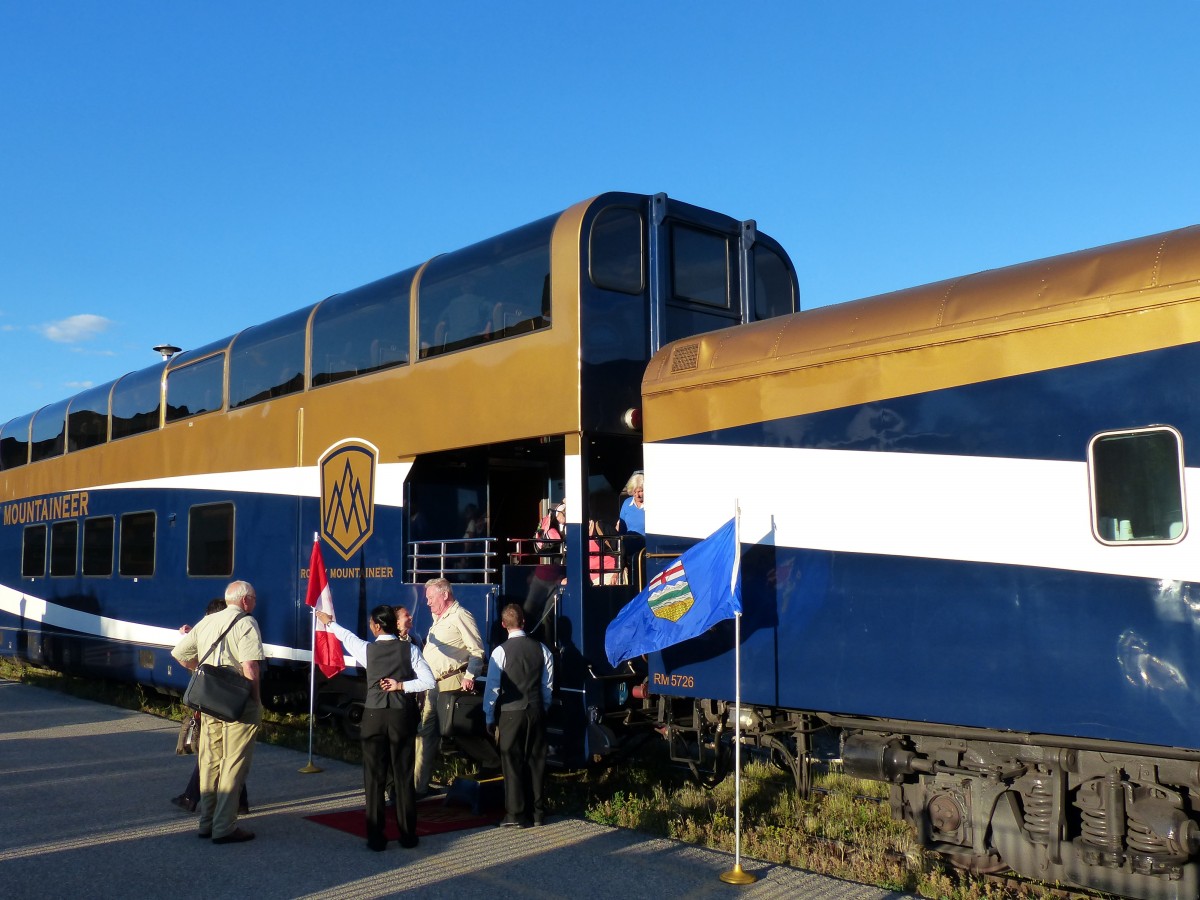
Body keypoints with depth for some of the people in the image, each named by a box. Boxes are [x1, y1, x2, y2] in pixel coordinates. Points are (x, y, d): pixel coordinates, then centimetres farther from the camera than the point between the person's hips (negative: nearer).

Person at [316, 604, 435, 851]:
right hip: (403, 717, 1)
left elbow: (347, 637, 18)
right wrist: (401, 686, -1)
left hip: (374, 717, 0)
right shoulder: (409, 649, -4)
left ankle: (376, 837, 9)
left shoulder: (367, 649, -3)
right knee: (404, 777, 7)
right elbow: (429, 681, -10)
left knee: (374, 778, 6)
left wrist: (329, 623, 36)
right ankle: (408, 835, 13)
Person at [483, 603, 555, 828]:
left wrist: (489, 718, 2)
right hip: (536, 712, 4)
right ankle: (537, 811, 18)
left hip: (510, 714, -4)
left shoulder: (501, 651, -11)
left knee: (512, 761, 4)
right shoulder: (541, 649, 1)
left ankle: (516, 813, 7)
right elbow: (548, 685, 7)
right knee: (536, 760, 11)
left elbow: (492, 687, -7)